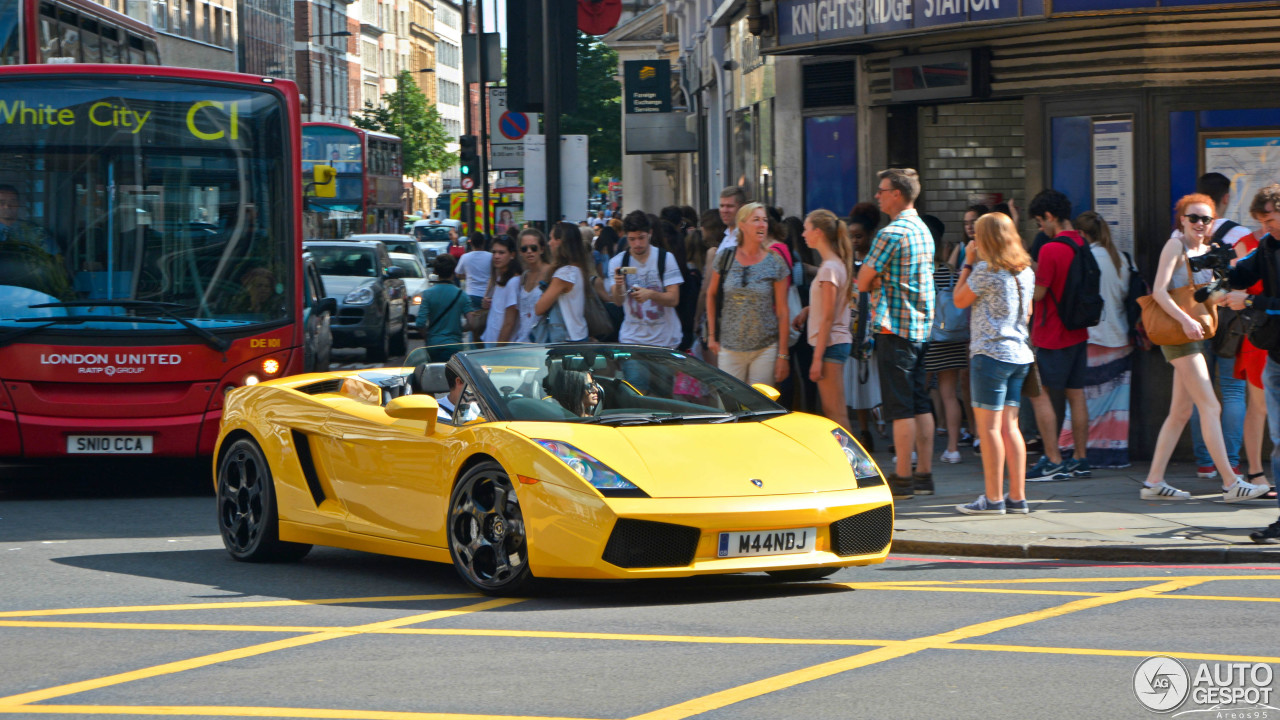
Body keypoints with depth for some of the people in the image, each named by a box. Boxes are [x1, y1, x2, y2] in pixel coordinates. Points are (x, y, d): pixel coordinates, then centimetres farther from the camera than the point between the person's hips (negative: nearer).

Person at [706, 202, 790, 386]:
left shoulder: (775, 263, -1)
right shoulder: (725, 257, 2)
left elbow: (782, 312, -1)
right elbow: (711, 295, 15)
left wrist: (783, 355, -4)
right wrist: (712, 334, 10)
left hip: (765, 349, -1)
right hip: (730, 348, 1)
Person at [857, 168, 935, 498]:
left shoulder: (892, 233, -15)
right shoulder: (923, 230, 14)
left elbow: (864, 282, -13)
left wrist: (873, 282, 8)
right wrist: (881, 281, 3)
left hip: (895, 326, -9)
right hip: (922, 326, 9)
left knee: (900, 407, -6)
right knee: (920, 404, 10)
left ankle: (902, 478, -5)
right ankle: (924, 473, 12)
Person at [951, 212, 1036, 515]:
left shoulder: (986, 271, -12)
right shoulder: (1025, 271, 10)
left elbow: (960, 300, -1)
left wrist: (968, 263, 4)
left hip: (990, 353, -8)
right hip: (1020, 354, 8)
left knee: (989, 426, -5)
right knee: (1009, 426, 10)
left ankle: (993, 498, -6)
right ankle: (1017, 497, 8)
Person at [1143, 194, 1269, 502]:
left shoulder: (1206, 251, 16)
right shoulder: (1176, 245, -8)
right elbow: (1159, 291, -17)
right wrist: (1185, 320, -27)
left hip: (1194, 336, 9)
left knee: (1181, 412, 9)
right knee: (1210, 407, -11)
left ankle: (1154, 481, 12)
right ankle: (1231, 483, -13)